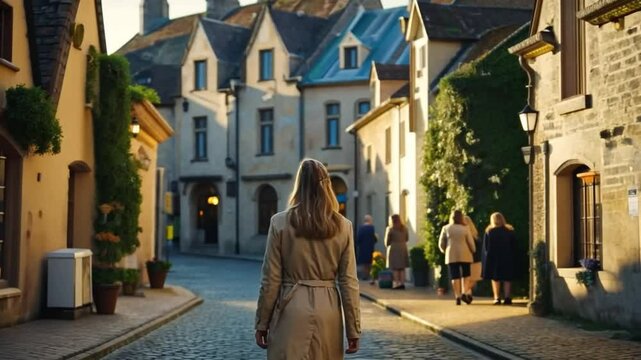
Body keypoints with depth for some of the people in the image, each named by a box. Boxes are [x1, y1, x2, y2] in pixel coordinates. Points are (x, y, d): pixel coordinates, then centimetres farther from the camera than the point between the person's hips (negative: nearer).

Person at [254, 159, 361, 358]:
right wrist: (353, 330, 6)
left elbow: (271, 280, -4)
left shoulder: (280, 222, -4)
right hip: (328, 312, 2)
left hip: (292, 310, -2)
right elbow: (349, 283, 1)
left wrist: (262, 323, 5)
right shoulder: (343, 226, 1)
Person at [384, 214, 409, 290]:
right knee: (402, 267, 9)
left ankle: (396, 283, -4)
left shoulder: (390, 229, -8)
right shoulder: (404, 228, 6)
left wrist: (387, 245, 16)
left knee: (395, 268, -1)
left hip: (393, 249, -4)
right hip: (403, 248, 5)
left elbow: (387, 241, -4)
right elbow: (407, 238, 13)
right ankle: (402, 283, 7)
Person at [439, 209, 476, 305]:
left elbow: (441, 244, 4)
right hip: (464, 255, -1)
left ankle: (457, 296, 0)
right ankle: (465, 293, -5)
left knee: (455, 277, 4)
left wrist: (444, 251, 23)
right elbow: (471, 243, -1)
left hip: (451, 256, 1)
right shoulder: (465, 229, -4)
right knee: (465, 275, 11)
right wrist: (473, 251, 18)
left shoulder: (446, 228, 0)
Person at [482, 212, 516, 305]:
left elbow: (485, 247, -3)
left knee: (495, 278, 6)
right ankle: (507, 297, -1)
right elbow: (514, 246, 4)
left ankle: (497, 298, -1)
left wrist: (487, 257, 4)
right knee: (507, 279, 6)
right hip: (507, 258, 1)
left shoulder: (488, 232, -4)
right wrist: (511, 255, 12)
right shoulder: (510, 231, 2)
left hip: (493, 258, -1)